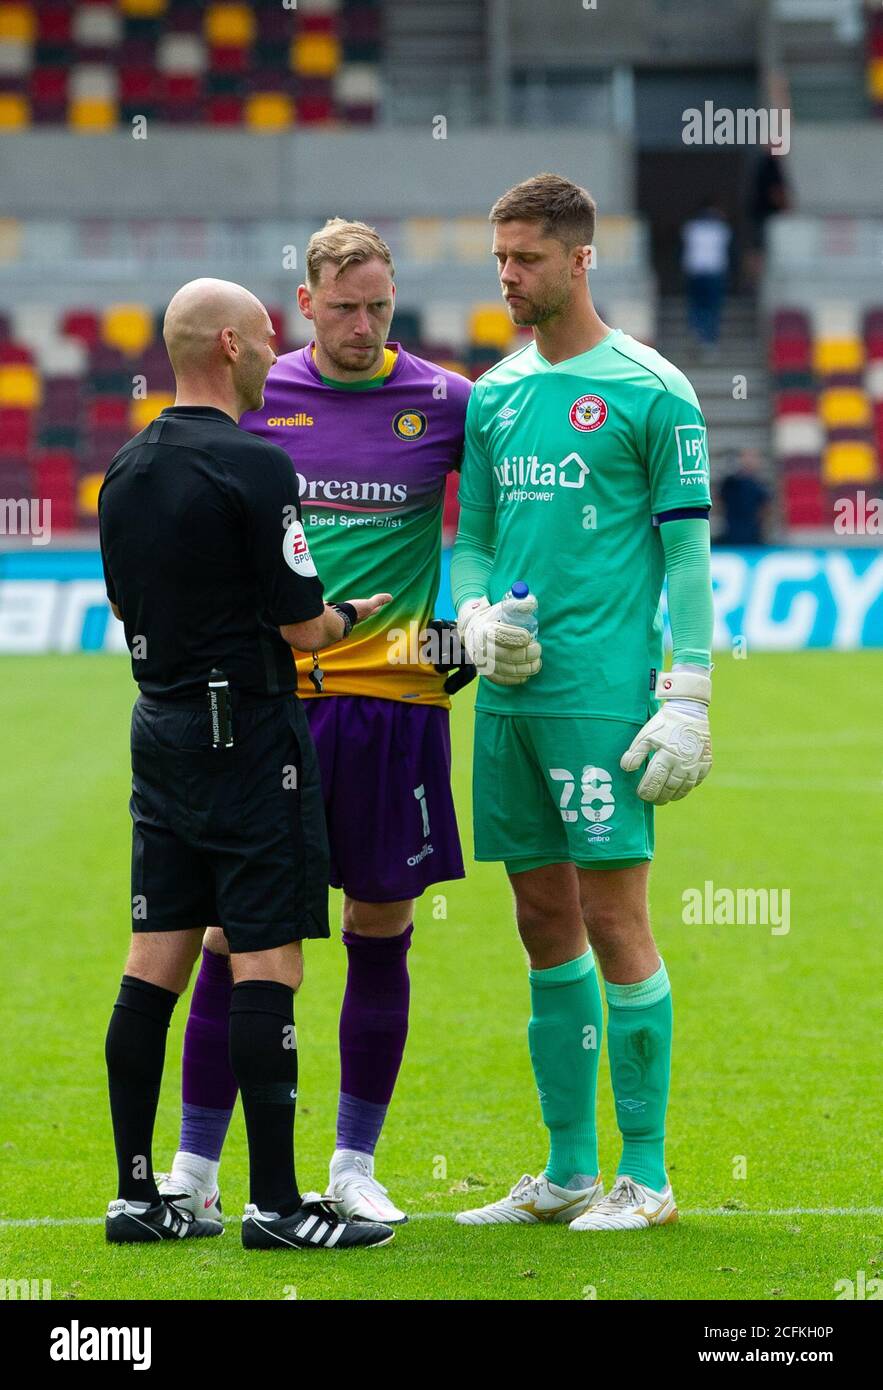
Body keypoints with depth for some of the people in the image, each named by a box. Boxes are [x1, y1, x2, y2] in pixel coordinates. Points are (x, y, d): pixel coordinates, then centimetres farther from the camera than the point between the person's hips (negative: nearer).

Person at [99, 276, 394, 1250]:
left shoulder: (125, 471, 10)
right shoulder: (251, 467, -15)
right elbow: (302, 626, -14)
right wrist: (352, 614, 8)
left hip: (159, 724, 8)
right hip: (247, 728, -8)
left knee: (156, 960, 8)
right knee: (265, 961, -6)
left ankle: (136, 1195, 10)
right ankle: (273, 1203, -6)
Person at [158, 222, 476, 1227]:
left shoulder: (444, 402, 3)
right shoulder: (254, 397, 5)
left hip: (396, 693, 0)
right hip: (270, 694, 0)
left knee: (381, 929, 4)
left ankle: (355, 1164, 16)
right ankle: (196, 1165, 6)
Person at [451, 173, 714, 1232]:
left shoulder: (649, 392, -4)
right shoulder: (494, 395, 13)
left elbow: (687, 549, -5)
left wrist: (688, 698, -11)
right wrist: (475, 616, -2)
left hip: (604, 695, -6)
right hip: (510, 697, 6)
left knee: (613, 924, -6)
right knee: (545, 928, 9)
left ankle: (646, 1175, 2)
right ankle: (568, 1172, 16)